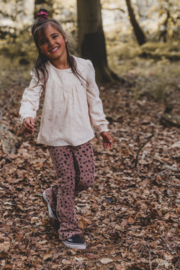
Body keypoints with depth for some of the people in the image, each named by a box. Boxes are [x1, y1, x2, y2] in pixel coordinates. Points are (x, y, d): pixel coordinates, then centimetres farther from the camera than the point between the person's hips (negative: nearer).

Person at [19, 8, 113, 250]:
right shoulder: (42, 72, -7)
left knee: (87, 179, 7)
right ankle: (69, 230, 18)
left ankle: (53, 197, 35)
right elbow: (31, 96, -18)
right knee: (67, 181, 2)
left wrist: (102, 127, 9)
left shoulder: (84, 67, -3)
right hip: (56, 136, -3)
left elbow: (94, 99, 5)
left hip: (81, 133, 3)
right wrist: (26, 116, -40)